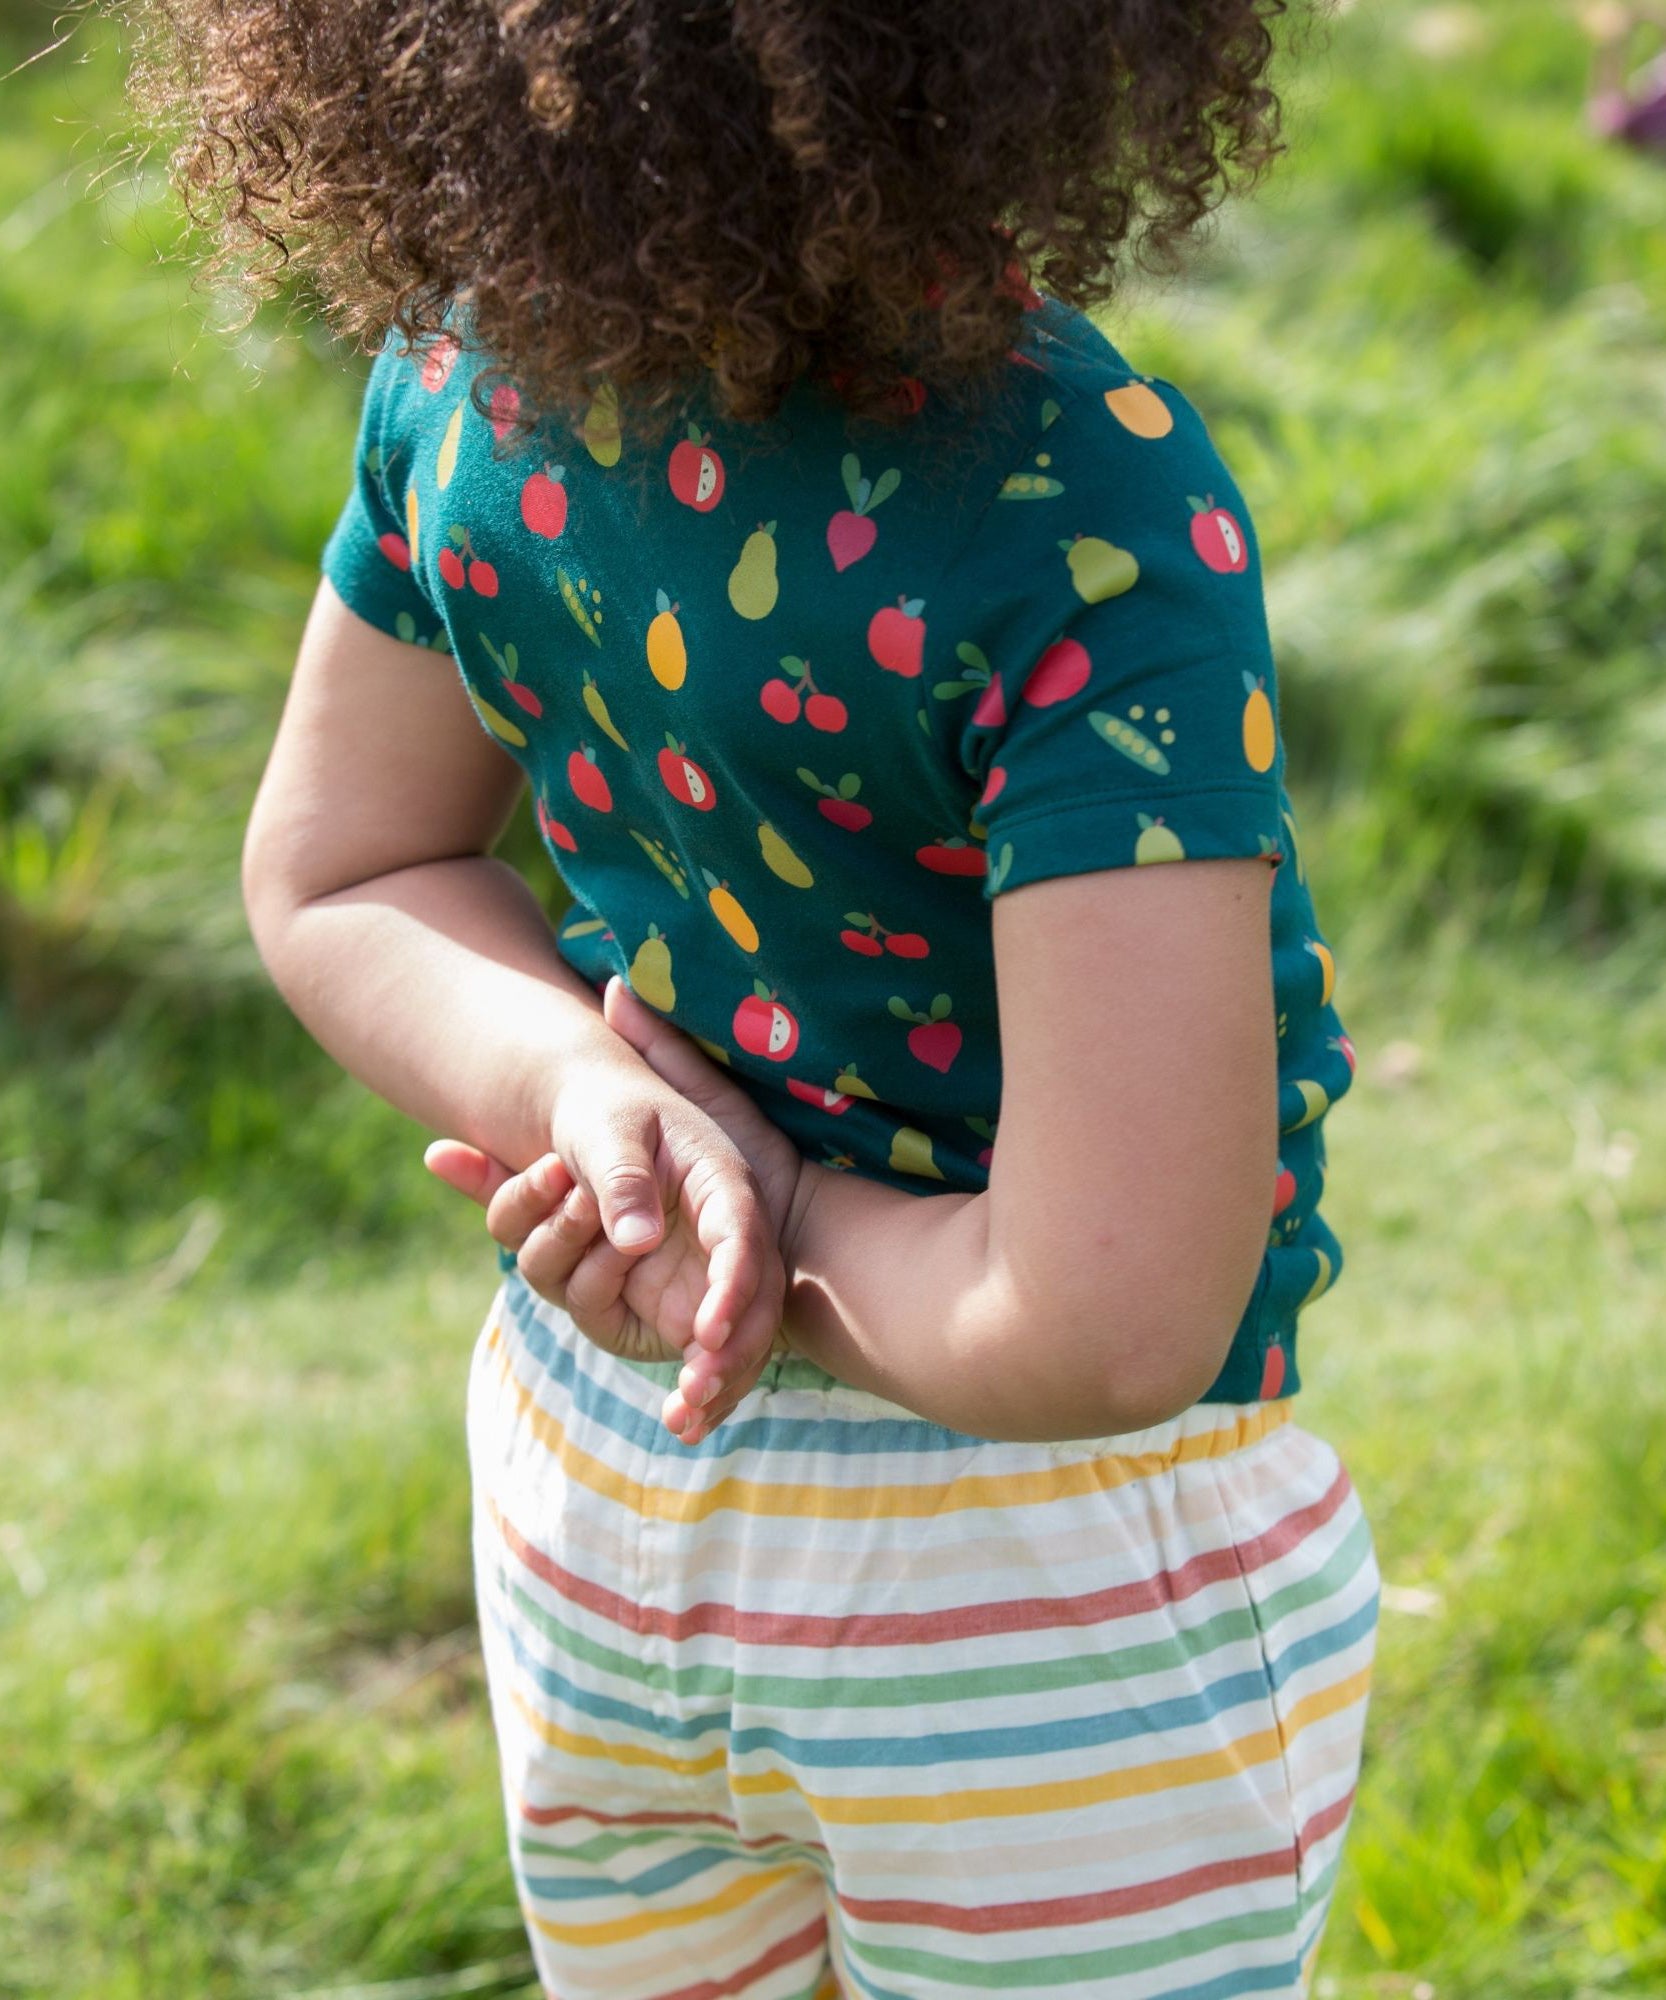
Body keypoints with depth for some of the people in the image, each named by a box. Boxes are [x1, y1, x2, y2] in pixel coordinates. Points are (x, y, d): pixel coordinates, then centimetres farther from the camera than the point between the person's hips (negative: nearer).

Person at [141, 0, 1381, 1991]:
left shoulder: (465, 368, -12)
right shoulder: (1090, 515, -31)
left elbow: (333, 877, 4)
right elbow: (1114, 1327, -33)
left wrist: (590, 1090, -12)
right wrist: (773, 1219, -16)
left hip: (590, 1482, 6)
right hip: (1045, 1583, -5)